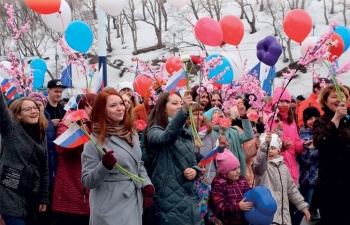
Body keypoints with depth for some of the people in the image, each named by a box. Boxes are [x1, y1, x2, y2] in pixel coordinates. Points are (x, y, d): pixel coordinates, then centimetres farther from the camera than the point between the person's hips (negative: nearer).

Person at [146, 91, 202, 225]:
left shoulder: (185, 133, 15)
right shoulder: (155, 130, -6)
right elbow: (166, 137, -30)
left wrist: (195, 171, -4)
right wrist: (184, 111, -43)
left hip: (189, 198, 7)